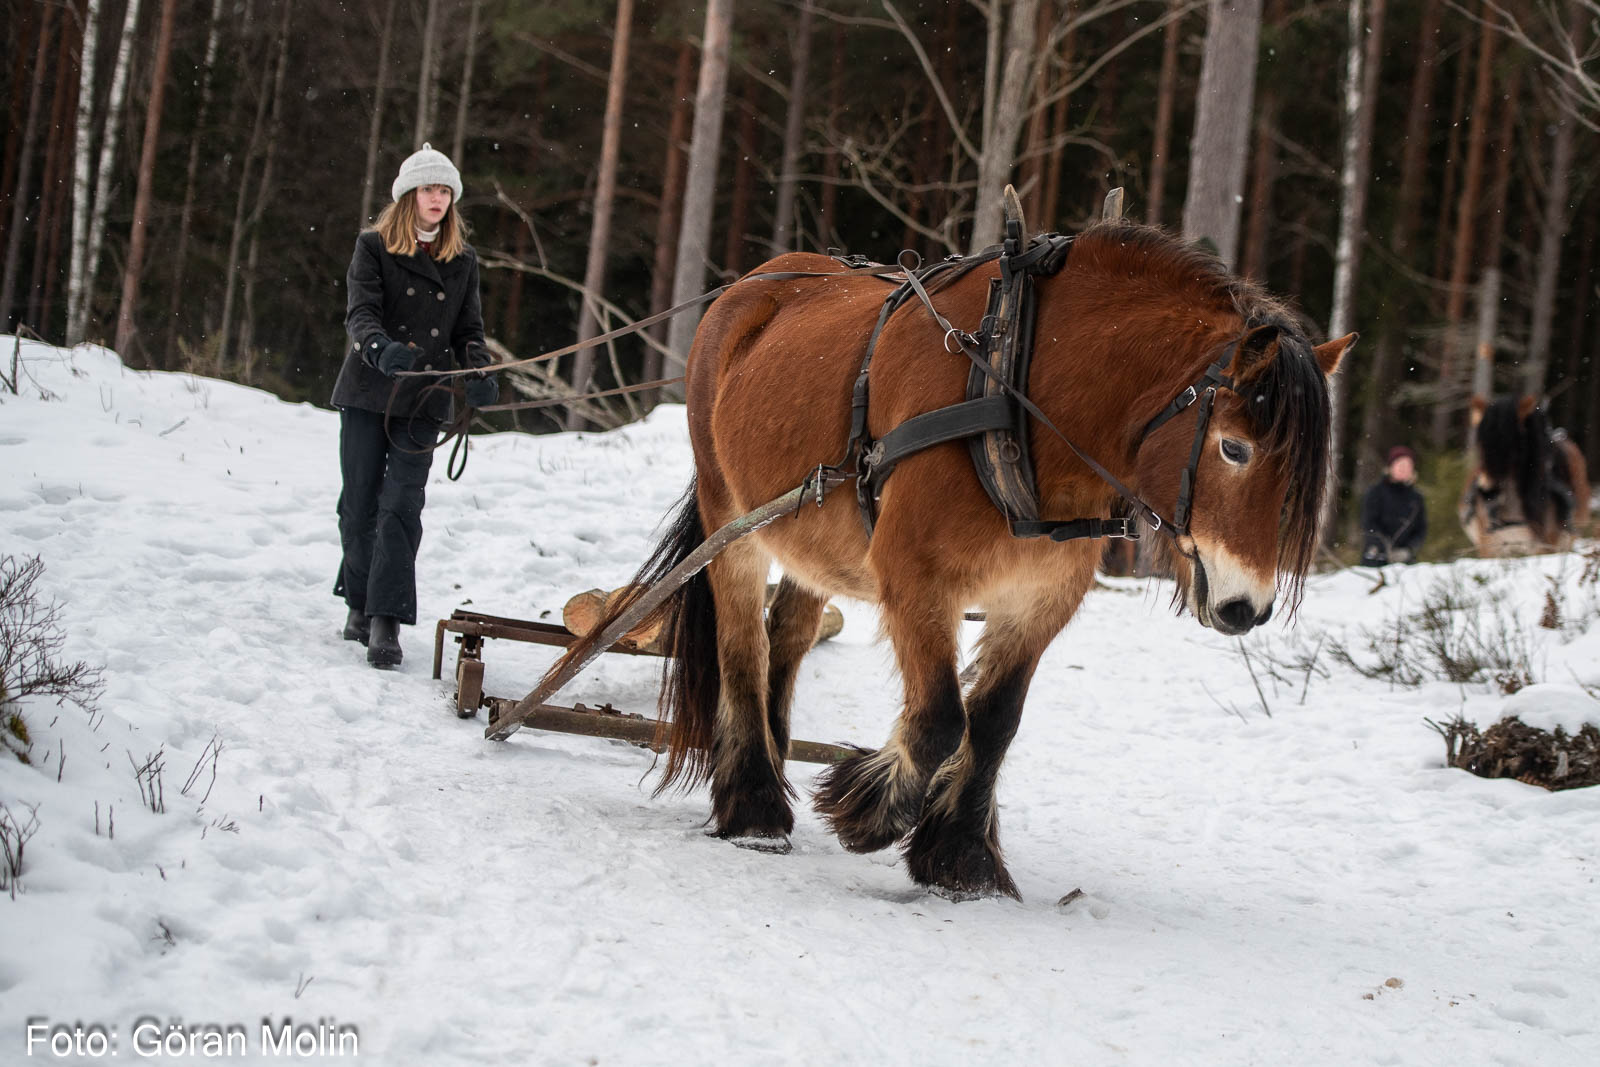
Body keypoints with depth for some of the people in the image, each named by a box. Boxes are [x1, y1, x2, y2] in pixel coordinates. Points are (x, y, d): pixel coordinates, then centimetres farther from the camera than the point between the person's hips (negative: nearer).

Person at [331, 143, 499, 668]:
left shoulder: (462, 260, 12)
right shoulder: (374, 247, 2)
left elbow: (469, 329, 13)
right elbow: (360, 313, -11)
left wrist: (480, 373, -8)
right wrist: (380, 348, -33)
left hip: (424, 402, 1)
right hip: (367, 393, -1)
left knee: (401, 505, -10)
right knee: (359, 503, 4)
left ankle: (386, 622, -13)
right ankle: (359, 603, 23)